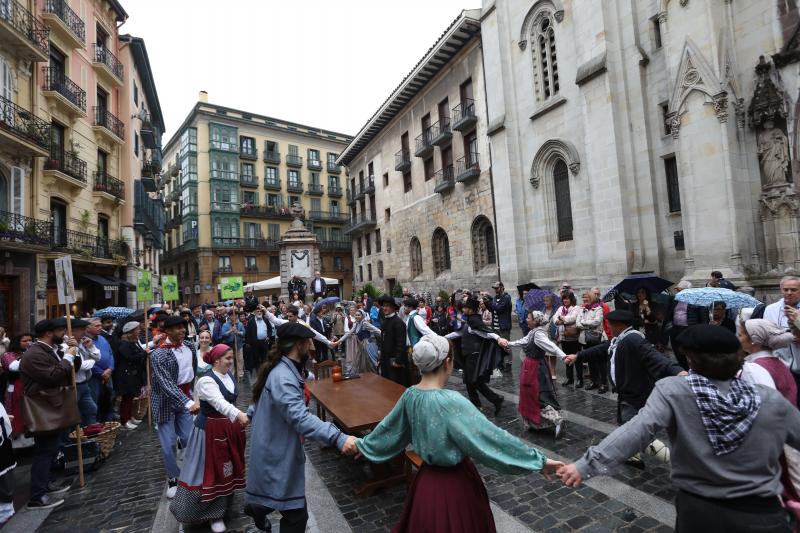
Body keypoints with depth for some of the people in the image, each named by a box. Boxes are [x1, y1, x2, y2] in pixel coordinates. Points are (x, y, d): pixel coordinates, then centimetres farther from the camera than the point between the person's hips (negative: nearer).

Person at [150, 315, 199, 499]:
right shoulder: (158, 354, -22)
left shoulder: (190, 346, -3)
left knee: (188, 438, 6)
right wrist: (188, 403, -39)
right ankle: (173, 478, 24)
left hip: (185, 396, 4)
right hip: (166, 400, -4)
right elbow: (166, 384, -30)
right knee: (168, 444, 3)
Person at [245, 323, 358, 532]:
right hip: (278, 453, -10)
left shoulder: (282, 369, 3)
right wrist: (338, 438, -49)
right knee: (296, 514, 2)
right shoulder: (283, 377, -31)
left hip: (278, 447, 10)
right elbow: (300, 417, -42)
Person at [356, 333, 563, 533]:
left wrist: (363, 444, 25)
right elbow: (491, 436, -27)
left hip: (428, 476, 6)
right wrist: (539, 460, -18)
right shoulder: (451, 401, -31)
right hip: (455, 481, -5)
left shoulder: (409, 395, -9)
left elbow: (388, 427, 6)